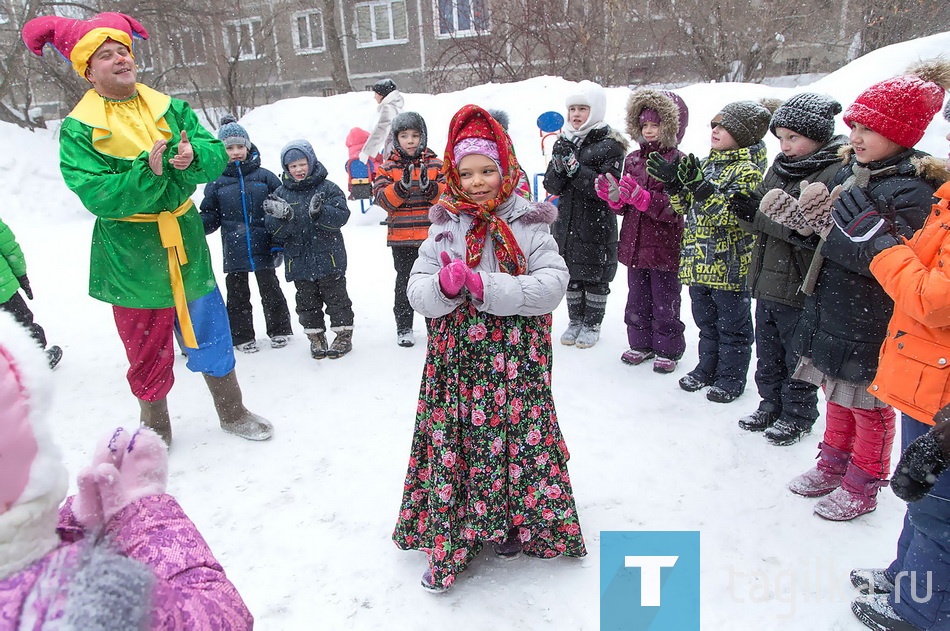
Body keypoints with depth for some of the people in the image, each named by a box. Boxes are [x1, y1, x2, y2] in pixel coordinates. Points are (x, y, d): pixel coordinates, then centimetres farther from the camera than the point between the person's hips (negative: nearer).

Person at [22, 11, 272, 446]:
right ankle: (156, 431, 32)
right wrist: (148, 172, -29)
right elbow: (96, 195, -17)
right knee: (148, 352, 9)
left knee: (210, 332, 12)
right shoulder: (79, 127, -6)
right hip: (133, 258, -3)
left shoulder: (169, 108, 5)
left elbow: (217, 156, -3)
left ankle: (233, 414, 32)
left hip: (186, 243, 3)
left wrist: (194, 157, -24)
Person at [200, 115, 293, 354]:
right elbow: (210, 216, 6)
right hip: (234, 251, 1)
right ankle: (242, 336, 24)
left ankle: (279, 330, 26)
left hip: (263, 248, -1)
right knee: (237, 295, 11)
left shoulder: (264, 177, 0)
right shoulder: (217, 182, 2)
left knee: (270, 290, 11)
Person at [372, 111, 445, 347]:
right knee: (404, 282, 8)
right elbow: (383, 199, -9)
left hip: (432, 236, 1)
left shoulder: (436, 164, 3)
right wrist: (402, 185, -24)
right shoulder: (388, 167, 2)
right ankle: (403, 327, 20)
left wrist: (429, 186, -23)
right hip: (401, 239, 0)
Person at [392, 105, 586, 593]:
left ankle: (515, 522, 33)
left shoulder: (528, 224, -1)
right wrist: (444, 285, -22)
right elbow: (417, 291, 1)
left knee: (516, 437, 8)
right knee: (454, 442, 5)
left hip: (516, 364, -1)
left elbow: (552, 284, -13)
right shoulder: (444, 226, 6)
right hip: (458, 362, 2)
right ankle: (448, 539, 21)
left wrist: (487, 288, -22)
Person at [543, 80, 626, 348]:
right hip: (567, 222, 5)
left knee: (595, 276, 7)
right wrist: (559, 165, -18)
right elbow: (551, 186, 2)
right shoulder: (564, 141, 7)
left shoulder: (610, 145, -9)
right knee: (571, 275, 14)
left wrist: (575, 167, -26)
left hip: (597, 224, -5)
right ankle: (575, 321, 29)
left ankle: (592, 324, 23)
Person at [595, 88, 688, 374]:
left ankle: (668, 350, 23)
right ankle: (641, 343, 32)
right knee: (637, 299, 16)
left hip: (665, 247, -6)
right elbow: (625, 208, 10)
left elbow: (675, 208, -18)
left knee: (665, 301, 7)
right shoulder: (633, 159, 8)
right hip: (635, 244, 6)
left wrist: (641, 197, -27)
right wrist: (614, 197, -11)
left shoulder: (678, 162, -11)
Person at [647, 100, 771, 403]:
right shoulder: (706, 164, 12)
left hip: (729, 263, -7)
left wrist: (699, 185, -32)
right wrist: (673, 182, -2)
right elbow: (686, 206, 13)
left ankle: (731, 378, 20)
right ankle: (707, 368, 33)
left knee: (732, 324, 7)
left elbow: (731, 213, -24)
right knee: (706, 321, 19)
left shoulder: (747, 170, -12)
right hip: (699, 261, 8)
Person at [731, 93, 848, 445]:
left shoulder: (837, 173, -16)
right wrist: (746, 209, -12)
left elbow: (816, 233, -26)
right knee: (768, 353, 20)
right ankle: (771, 405, 38)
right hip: (767, 281, 8)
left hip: (800, 287, -7)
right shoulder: (782, 166, 9)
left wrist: (761, 215, -26)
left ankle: (799, 415, 29)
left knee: (798, 356, 10)